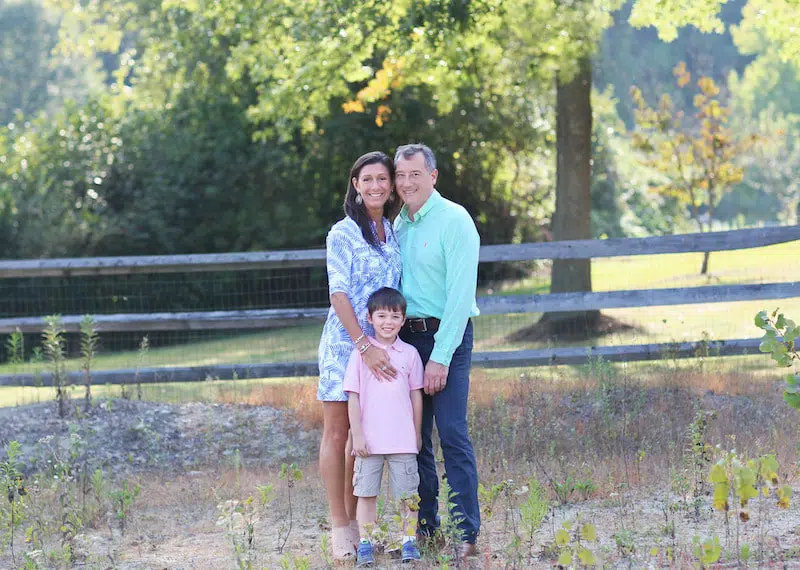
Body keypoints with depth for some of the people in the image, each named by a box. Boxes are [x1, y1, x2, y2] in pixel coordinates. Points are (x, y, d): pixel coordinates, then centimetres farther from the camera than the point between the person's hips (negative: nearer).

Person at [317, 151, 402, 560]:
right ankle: (339, 527, 0)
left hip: (379, 348, 6)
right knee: (337, 433, -3)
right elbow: (338, 294, -13)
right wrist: (364, 345, -20)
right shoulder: (343, 233, -7)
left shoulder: (392, 233, 12)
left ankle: (356, 523, 15)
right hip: (345, 342, -6)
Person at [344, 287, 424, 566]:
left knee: (407, 493, 4)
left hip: (403, 440, 1)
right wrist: (357, 434, -6)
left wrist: (417, 433, 10)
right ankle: (365, 545, 8)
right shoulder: (361, 353, -1)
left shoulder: (409, 354, 3)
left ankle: (409, 541, 12)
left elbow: (416, 395, 9)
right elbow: (353, 396, -1)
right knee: (366, 492, 3)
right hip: (369, 439, -1)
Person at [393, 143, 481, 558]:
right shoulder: (398, 224, 12)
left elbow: (460, 294, -15)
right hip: (406, 336, 7)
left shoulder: (454, 220, -9)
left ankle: (467, 533, -8)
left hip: (446, 337, -7)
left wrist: (441, 357, -18)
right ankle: (425, 526, 15)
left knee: (452, 434, -11)